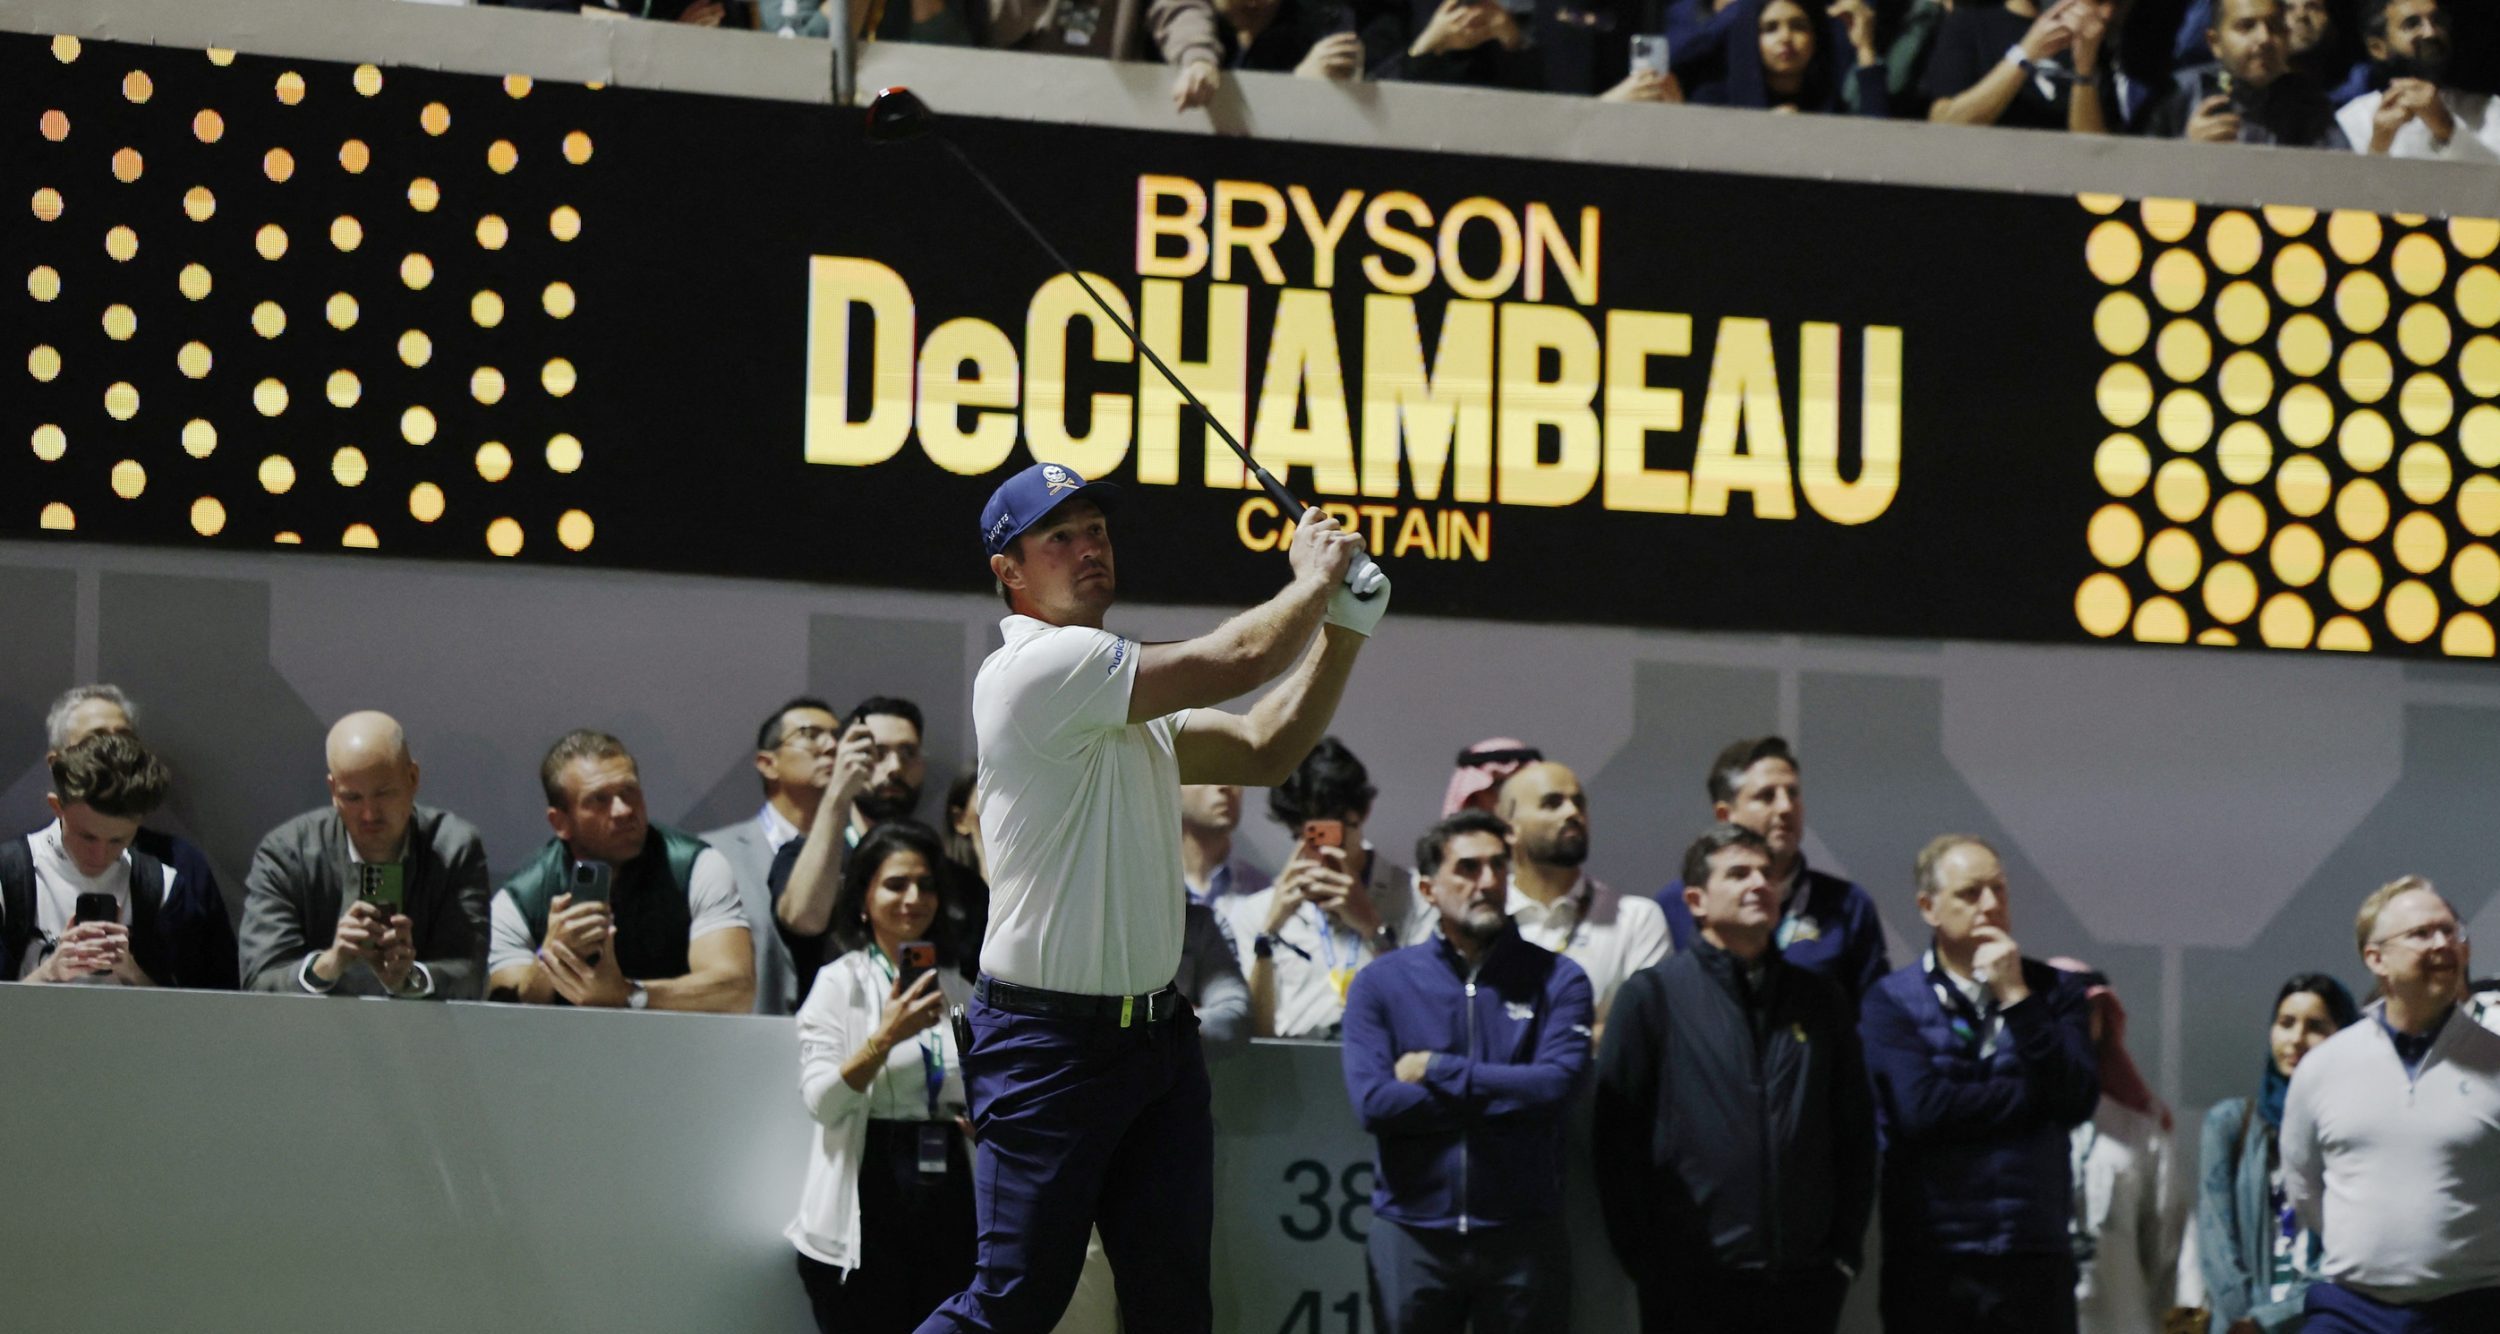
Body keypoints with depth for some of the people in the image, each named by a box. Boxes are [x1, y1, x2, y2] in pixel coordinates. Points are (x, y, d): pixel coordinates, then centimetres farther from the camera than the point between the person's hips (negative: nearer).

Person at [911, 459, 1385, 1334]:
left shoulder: (1123, 697, 17)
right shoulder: (1037, 669, -13)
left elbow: (1266, 749, 18)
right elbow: (1239, 661, -14)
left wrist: (1345, 627, 10)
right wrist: (1313, 581, 4)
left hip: (1159, 1033, 9)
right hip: (1051, 1041, -9)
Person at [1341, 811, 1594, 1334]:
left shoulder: (1556, 980, 3)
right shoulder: (1381, 985, 4)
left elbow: (1556, 1084, -13)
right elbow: (1372, 1100, -11)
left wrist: (1436, 1070, -10)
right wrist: (1507, 1096, -10)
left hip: (1523, 1235, 0)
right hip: (1411, 1231, 0)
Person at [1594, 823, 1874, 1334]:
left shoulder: (1822, 1001, 13)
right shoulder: (1653, 995, 1)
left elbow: (1856, 1134, 14)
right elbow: (1617, 1138, -1)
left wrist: (1845, 1252, 6)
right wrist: (1642, 1259, -6)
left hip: (1805, 1285, 3)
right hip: (1689, 1286, -3)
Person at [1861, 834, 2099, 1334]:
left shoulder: (2050, 993, 11)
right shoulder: (1892, 1002, 2)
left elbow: (2078, 1100, -4)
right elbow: (1920, 1107, -13)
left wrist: (2018, 1000, -9)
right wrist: (2033, 1094, -4)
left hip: (2035, 1257, 2)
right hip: (1929, 1261, -2)